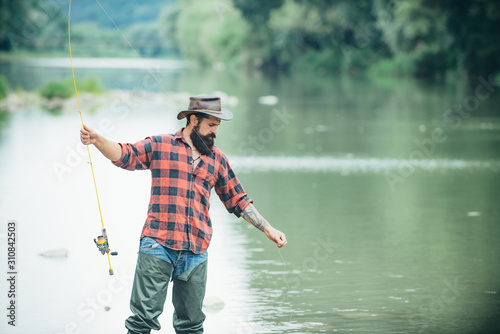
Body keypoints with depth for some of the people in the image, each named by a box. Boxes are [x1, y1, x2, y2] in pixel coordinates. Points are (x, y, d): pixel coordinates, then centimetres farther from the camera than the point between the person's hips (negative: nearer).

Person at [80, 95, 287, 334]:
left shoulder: (217, 159, 17)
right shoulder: (160, 145, 7)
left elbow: (238, 201, 22)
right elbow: (125, 155, -2)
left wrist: (268, 229, 18)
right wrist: (97, 140, -20)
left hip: (196, 252, 4)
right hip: (158, 245, -4)